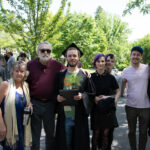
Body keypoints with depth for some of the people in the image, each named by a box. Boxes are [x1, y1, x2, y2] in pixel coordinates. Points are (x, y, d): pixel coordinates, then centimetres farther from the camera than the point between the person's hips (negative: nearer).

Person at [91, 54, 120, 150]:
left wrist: (114, 100, -8)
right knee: (96, 133, 2)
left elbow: (118, 91, 10)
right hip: (96, 108, -1)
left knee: (106, 133, 4)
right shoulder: (91, 77, 1)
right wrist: (95, 98, -12)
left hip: (108, 109, 1)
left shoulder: (110, 77, 3)